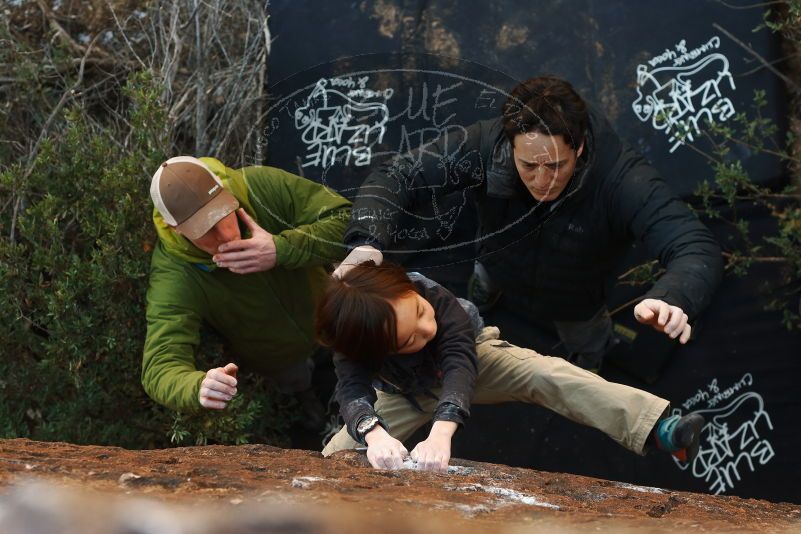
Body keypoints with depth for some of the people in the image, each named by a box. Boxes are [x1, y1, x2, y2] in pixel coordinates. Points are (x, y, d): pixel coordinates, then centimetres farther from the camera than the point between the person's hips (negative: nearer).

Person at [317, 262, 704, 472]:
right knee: (336, 457, -20)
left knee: (545, 375, -29)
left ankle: (661, 430, -43)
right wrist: (374, 434, -76)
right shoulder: (356, 350, -36)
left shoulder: (439, 301, -39)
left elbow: (460, 368, -53)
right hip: (409, 394, 2)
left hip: (472, 359, -2)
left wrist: (440, 432, -71)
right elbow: (352, 391, -52)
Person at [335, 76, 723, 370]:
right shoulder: (485, 145, -40)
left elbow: (698, 249, -53)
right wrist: (367, 241, -56)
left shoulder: (620, 178, -46)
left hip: (576, 298, -2)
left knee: (586, 353, 28)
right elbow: (396, 177, -34)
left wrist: (672, 298, -77)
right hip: (501, 273, 2)